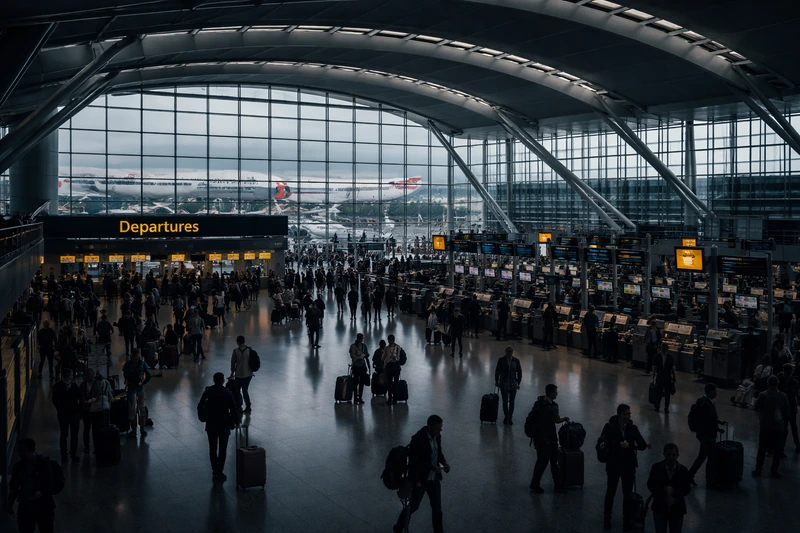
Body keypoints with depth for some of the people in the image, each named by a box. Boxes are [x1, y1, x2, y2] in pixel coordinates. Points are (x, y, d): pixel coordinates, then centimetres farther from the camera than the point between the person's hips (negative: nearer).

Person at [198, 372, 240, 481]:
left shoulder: (207, 392, -4)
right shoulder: (227, 393, -12)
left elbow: (200, 407, 0)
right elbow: (233, 408, -10)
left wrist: (204, 418, 16)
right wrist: (237, 422, 3)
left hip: (210, 425, 3)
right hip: (224, 425, -3)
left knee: (212, 449, 14)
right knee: (222, 449, 5)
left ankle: (214, 471, 16)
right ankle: (219, 472, 2)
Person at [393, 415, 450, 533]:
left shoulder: (437, 436, -3)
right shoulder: (418, 439, -26)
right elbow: (414, 461, -24)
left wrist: (444, 462, -6)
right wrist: (433, 467, -25)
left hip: (434, 478, 6)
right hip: (420, 478, -6)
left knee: (437, 507, 12)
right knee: (413, 506, 10)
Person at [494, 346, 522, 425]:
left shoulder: (516, 361, -3)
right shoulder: (501, 360, -5)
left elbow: (519, 372, 5)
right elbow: (497, 371, 4)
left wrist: (518, 383, 3)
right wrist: (496, 381, 9)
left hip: (513, 385, 1)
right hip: (504, 385, -1)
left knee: (511, 402, 5)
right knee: (505, 402, 1)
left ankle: (510, 418, 17)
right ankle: (506, 416, 18)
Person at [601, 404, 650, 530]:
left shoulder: (633, 428, -3)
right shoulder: (609, 427, -10)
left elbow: (642, 445, -7)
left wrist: (629, 445, -22)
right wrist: (618, 445, -24)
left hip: (629, 466, 2)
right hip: (613, 465, -2)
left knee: (628, 493, 9)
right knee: (610, 492, 10)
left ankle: (627, 519, 22)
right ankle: (607, 519, 23)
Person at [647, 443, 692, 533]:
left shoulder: (683, 470, -6)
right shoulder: (656, 468, -7)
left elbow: (687, 489, -5)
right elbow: (650, 484, -4)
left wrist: (674, 491, -22)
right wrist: (663, 490, -21)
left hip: (677, 509, 1)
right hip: (660, 508, 0)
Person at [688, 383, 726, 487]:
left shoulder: (706, 401, 7)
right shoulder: (706, 404, -25)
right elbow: (707, 422, -27)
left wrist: (718, 421, 6)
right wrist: (718, 429, -15)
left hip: (704, 433, 10)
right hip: (707, 434, -10)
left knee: (702, 455, 18)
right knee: (712, 457, 3)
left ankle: (690, 475, 25)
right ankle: (710, 481, 15)